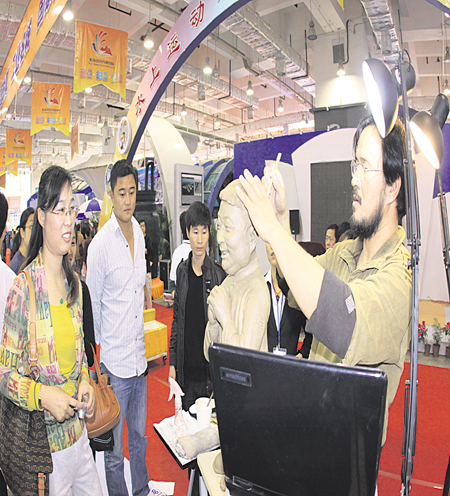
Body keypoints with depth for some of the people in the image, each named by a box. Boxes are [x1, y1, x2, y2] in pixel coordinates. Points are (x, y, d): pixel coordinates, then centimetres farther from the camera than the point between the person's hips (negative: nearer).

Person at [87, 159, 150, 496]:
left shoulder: (140, 234, 6)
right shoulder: (100, 244, -16)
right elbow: (93, 306, -10)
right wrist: (100, 356, -4)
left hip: (139, 355, 6)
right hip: (114, 360, -6)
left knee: (140, 436, 25)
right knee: (114, 449, 12)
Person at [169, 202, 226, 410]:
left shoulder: (218, 274, -8)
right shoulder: (182, 270, 2)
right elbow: (176, 318, 7)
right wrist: (172, 362, 6)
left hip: (209, 363, -3)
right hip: (185, 363, 3)